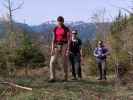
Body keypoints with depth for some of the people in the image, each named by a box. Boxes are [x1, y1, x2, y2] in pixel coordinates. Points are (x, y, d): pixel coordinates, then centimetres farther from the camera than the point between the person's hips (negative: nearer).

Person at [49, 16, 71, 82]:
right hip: (57, 46, 3)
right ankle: (52, 78, -8)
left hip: (64, 46, -3)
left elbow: (68, 40, -7)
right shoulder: (55, 29, 7)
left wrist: (68, 49, -15)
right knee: (52, 62, -10)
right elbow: (53, 39, 3)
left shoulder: (66, 29, -4)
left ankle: (65, 77, 17)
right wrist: (52, 49, -5)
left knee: (64, 63, 1)